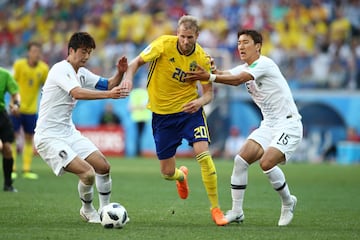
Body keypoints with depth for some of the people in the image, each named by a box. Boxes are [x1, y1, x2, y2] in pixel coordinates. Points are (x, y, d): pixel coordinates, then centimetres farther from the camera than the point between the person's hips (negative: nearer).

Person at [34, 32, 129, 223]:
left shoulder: (81, 73, 11)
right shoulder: (60, 69, -17)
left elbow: (108, 85, 15)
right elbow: (77, 93, -33)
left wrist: (120, 73, -6)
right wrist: (108, 94, -41)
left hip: (69, 133, 9)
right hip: (49, 137, -9)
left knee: (103, 166, 5)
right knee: (88, 173, -20)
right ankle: (87, 210, 6)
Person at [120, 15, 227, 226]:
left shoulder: (202, 58, -12)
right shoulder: (164, 44, -15)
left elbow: (209, 92, -4)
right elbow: (137, 62, -5)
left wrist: (200, 101, -28)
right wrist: (129, 77, -26)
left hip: (189, 110, -1)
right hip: (162, 113, 1)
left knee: (204, 155, -21)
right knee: (167, 172, 4)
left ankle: (216, 208, -7)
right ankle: (182, 176, 46)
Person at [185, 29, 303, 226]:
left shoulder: (263, 64, -15)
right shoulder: (244, 69, 11)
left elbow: (237, 80, -28)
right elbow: (226, 75, -6)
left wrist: (209, 76, -36)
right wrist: (212, 69, -27)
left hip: (288, 123, -8)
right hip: (268, 125, 8)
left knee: (267, 162, -24)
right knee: (241, 160, -6)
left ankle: (288, 202, 1)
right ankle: (237, 212, 1)